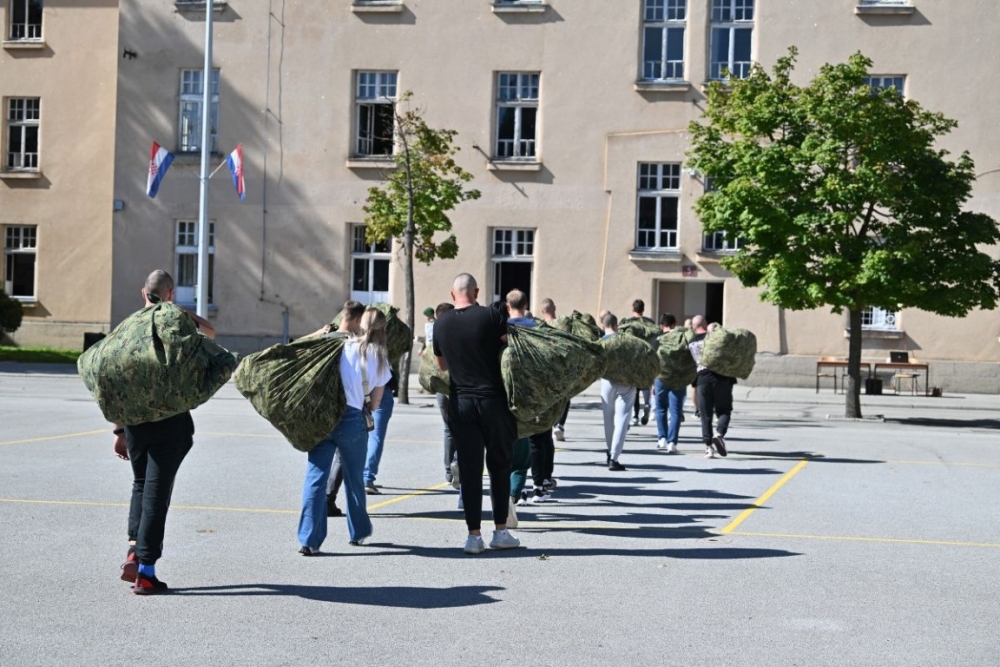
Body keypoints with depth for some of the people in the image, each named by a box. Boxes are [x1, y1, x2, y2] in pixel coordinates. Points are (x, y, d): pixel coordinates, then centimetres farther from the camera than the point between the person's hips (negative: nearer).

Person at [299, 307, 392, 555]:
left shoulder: (343, 345, 5)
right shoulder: (379, 357, 7)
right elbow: (375, 401, 10)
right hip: (352, 420, 0)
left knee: (315, 476, 1)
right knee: (354, 479, 19)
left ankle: (309, 539, -5)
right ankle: (358, 532, 35)